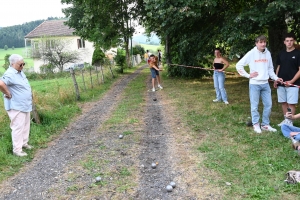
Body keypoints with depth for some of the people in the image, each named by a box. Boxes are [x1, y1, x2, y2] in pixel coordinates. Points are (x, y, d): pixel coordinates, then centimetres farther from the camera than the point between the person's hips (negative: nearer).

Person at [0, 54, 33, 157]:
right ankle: (17, 150, 5)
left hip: (25, 105, 10)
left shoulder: (20, 72, 9)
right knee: (18, 127, -4)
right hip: (16, 107, -9)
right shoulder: (10, 74, -21)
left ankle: (24, 143, 34)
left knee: (26, 126, 19)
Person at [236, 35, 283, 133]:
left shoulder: (268, 53, 6)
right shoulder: (251, 53, -8)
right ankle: (256, 124, 15)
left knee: (268, 104, 8)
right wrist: (248, 75, -7)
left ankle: (265, 124, 20)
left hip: (265, 84, 5)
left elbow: (270, 68, 15)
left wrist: (275, 78, 2)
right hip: (254, 84, -5)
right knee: (255, 106, 3)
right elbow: (239, 65, -6)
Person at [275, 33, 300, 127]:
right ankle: (285, 120, 22)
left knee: (291, 103, -2)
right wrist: (276, 80, 7)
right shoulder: (281, 53, 10)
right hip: (281, 83, 5)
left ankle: (290, 122, 7)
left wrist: (292, 81, -15)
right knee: (283, 102, 11)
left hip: (292, 84, -5)